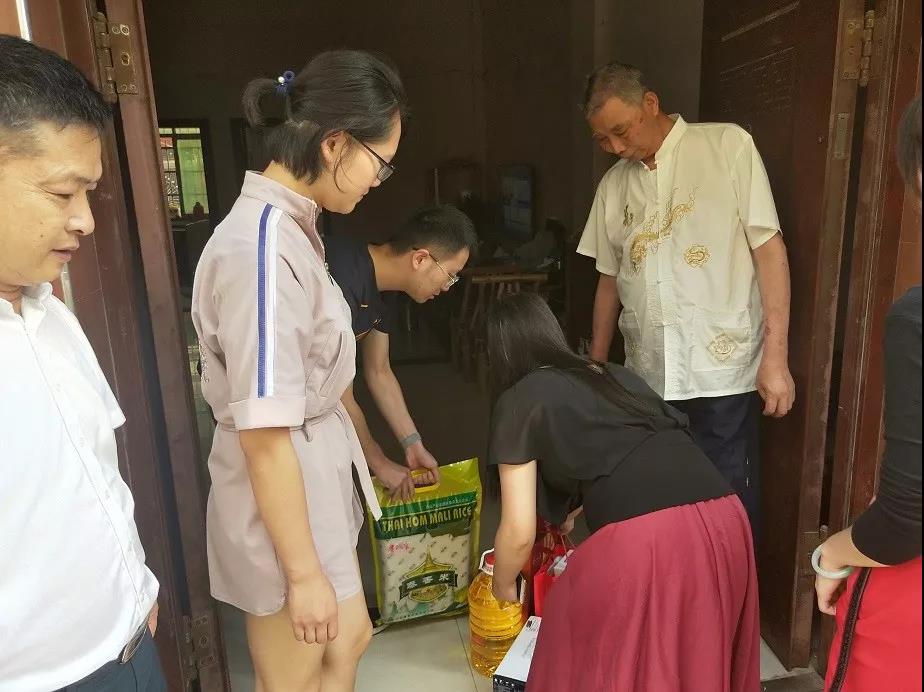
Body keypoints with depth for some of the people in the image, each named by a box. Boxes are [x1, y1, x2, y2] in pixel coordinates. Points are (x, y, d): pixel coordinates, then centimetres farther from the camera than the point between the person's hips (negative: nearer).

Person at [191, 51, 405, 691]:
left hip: (315, 473, 9)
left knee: (349, 639, 27)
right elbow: (263, 435, -25)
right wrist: (303, 572, -16)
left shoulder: (289, 224, 3)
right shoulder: (264, 247, -27)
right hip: (281, 498, -9)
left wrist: (376, 457, 20)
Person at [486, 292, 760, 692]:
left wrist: (503, 586, 30)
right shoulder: (614, 374, 27)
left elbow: (519, 532, 9)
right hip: (724, 520, 7)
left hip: (643, 536, -6)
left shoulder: (518, 401, 9)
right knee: (696, 658, 31)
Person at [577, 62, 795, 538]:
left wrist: (775, 356, -11)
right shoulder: (613, 185, 11)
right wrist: (595, 370, 19)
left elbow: (768, 247, -5)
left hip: (723, 372, -3)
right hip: (647, 375, 4)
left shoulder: (729, 146, -1)